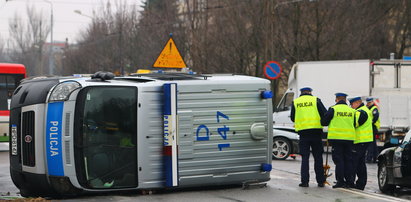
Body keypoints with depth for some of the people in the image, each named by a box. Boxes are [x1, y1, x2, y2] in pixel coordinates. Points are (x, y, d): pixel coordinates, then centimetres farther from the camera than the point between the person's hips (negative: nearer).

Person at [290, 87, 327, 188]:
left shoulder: (295, 102, 7)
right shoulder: (316, 100, 2)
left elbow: (292, 118, 15)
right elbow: (325, 115, -3)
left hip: (303, 131, 1)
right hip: (316, 132, -1)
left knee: (305, 157, 4)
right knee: (318, 157, 7)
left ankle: (304, 181, -3)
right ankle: (320, 181, 7)